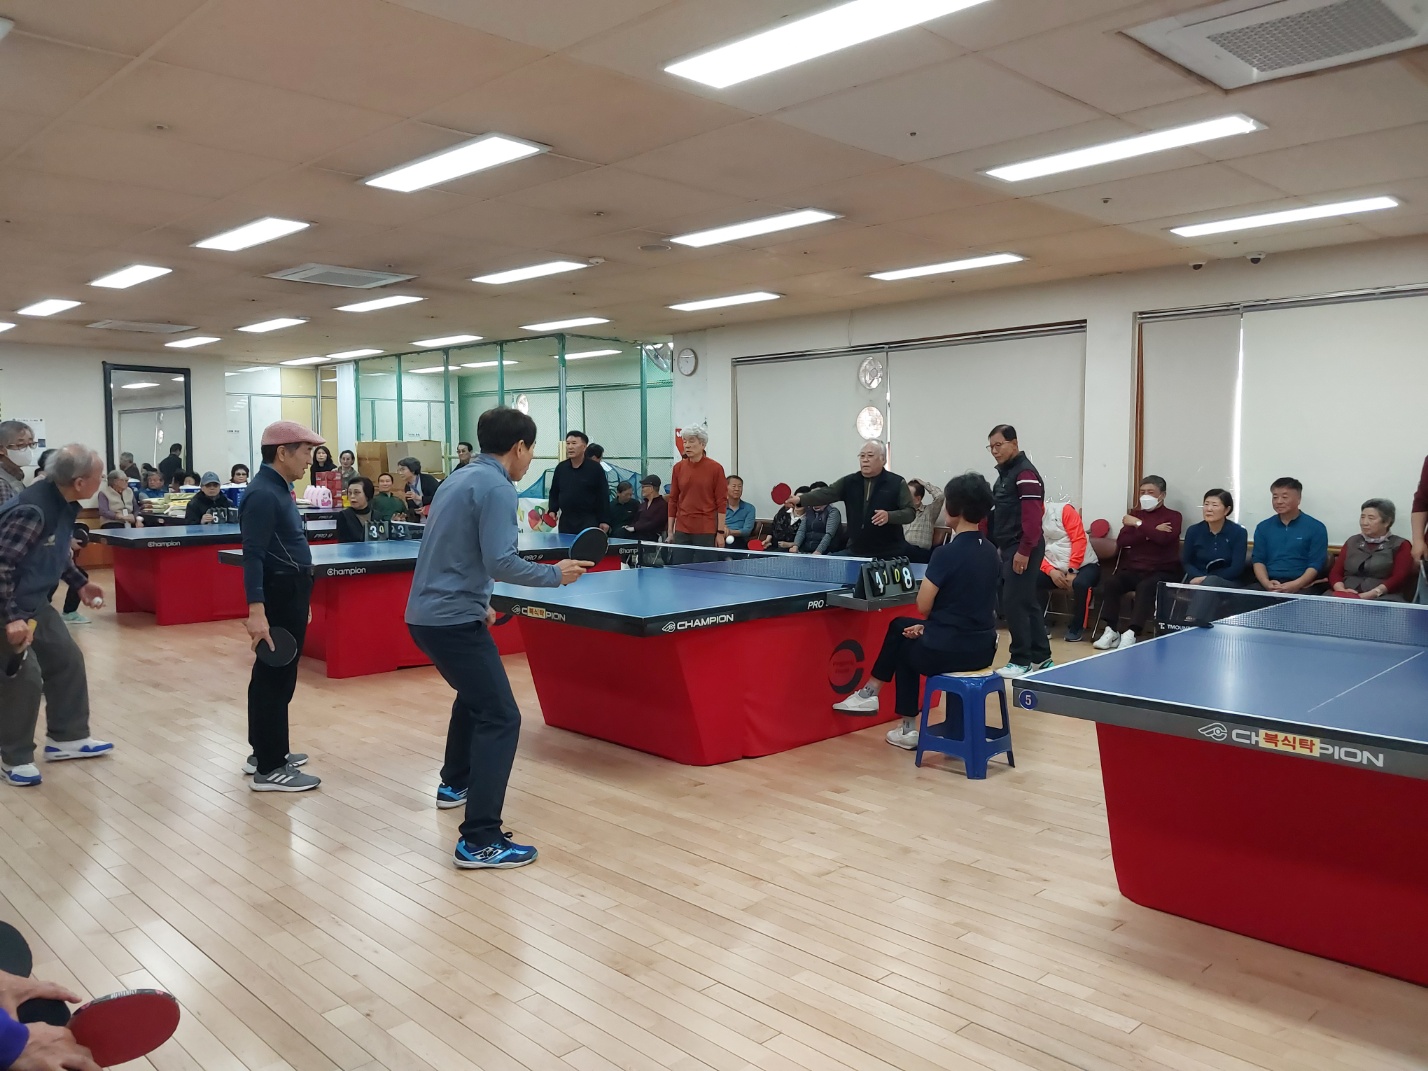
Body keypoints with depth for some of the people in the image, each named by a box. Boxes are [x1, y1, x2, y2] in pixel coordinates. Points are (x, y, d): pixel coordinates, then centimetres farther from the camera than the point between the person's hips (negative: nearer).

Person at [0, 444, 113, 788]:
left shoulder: (65, 504, -1)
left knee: (67, 660, 12)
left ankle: (66, 738, 25)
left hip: (34, 601, 10)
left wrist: (80, 583, 13)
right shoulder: (31, 510, -30)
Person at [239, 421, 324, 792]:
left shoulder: (278, 489, 12)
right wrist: (256, 610, -31)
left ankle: (264, 752, 30)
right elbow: (253, 556, -25)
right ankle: (269, 769, 4)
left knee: (273, 676, 18)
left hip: (289, 593, 11)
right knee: (275, 680, -4)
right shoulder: (263, 493, -19)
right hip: (278, 594, -11)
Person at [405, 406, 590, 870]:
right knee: (500, 717, -9)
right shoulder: (497, 487, -14)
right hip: (453, 620, -10)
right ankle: (479, 841, -12)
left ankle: (455, 783, 46)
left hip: (426, 614, 10)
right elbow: (500, 561, -23)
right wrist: (555, 574, -9)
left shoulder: (461, 478, 15)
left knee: (475, 693, 30)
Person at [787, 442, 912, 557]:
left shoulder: (897, 483, -1)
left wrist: (889, 516, -24)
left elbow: (910, 512, -4)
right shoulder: (849, 482, 7)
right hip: (855, 553, 3)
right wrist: (800, 499, -22)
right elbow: (826, 494, -5)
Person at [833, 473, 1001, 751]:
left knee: (903, 639, 25)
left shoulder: (946, 553, -17)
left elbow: (923, 606, -12)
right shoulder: (992, 553, 6)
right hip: (983, 649, 7)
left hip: (947, 652, -7)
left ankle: (908, 728, 32)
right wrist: (929, 626, 12)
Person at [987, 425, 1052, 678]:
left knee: (1014, 603, -9)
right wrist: (1000, 545, 18)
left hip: (1023, 550, -10)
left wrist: (1024, 550, -24)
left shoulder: (1025, 473, -14)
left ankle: (1022, 661, -1)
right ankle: (1042, 657, 22)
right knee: (1028, 603, 14)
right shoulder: (1004, 473, 17)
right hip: (1010, 548, 10)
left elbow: (1033, 515, -21)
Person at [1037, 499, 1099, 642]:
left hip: (1084, 565, -4)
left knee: (1080, 584, -38)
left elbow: (1079, 539, -14)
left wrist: (1072, 571, -17)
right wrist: (1051, 571, -14)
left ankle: (1077, 628, -16)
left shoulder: (1063, 510, -9)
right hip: (1056, 570, 5)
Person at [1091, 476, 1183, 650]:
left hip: (1162, 572, -4)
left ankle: (1131, 633, -42)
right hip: (1133, 570, 4)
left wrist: (1140, 525, -11)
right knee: (1109, 582, -26)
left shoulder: (1173, 516, 7)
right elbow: (1121, 541, 1)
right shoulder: (1135, 514, 19)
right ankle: (1111, 630, -28)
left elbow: (1164, 539, -15)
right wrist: (1151, 532, -7)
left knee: (1146, 587, -36)